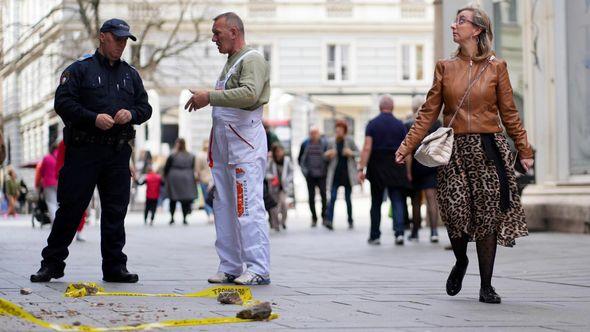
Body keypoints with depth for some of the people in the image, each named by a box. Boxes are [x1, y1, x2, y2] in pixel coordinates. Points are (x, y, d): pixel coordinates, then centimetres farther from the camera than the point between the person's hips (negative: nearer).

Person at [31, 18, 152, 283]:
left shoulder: (130, 75, 18)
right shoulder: (79, 70, 3)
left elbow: (145, 107, 18)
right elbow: (63, 103, -6)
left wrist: (132, 114, -5)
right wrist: (93, 118, -18)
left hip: (118, 153, 4)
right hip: (84, 151, -4)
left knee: (115, 211, 5)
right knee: (70, 208, -3)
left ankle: (115, 267, 10)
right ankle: (51, 263, 6)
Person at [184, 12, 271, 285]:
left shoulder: (252, 60, -8)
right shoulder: (230, 63, 22)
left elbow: (249, 94, -25)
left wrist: (210, 97, -23)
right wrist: (205, 99, 10)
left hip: (245, 142, -10)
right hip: (223, 143, 10)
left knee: (248, 206, -12)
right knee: (224, 208, 9)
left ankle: (259, 270, -11)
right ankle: (230, 267, 14)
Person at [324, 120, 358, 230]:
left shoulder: (349, 141, -3)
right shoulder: (332, 142, 2)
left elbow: (358, 153, 3)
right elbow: (327, 157, 13)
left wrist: (351, 153, -17)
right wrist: (327, 154, -10)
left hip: (347, 174, -1)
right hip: (335, 174, 1)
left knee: (347, 198, 6)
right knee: (332, 197, -10)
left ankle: (350, 221, 20)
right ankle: (328, 220, -19)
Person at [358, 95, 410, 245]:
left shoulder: (372, 124, -2)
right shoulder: (400, 125, 1)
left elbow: (367, 148, -11)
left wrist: (361, 168, -12)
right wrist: (408, 172, 4)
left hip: (377, 168, 0)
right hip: (396, 168, 0)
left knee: (376, 203, 11)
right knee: (397, 201, 0)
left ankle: (375, 236, 17)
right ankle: (399, 232, -17)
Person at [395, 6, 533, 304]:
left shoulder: (496, 67, 4)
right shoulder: (445, 67, 8)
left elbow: (509, 113, 7)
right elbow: (428, 112, 7)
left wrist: (524, 149, 4)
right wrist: (407, 146, 1)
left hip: (488, 150, -1)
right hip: (454, 149, 1)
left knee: (487, 215, -2)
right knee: (456, 212, -8)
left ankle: (486, 287, 7)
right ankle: (460, 261, 24)